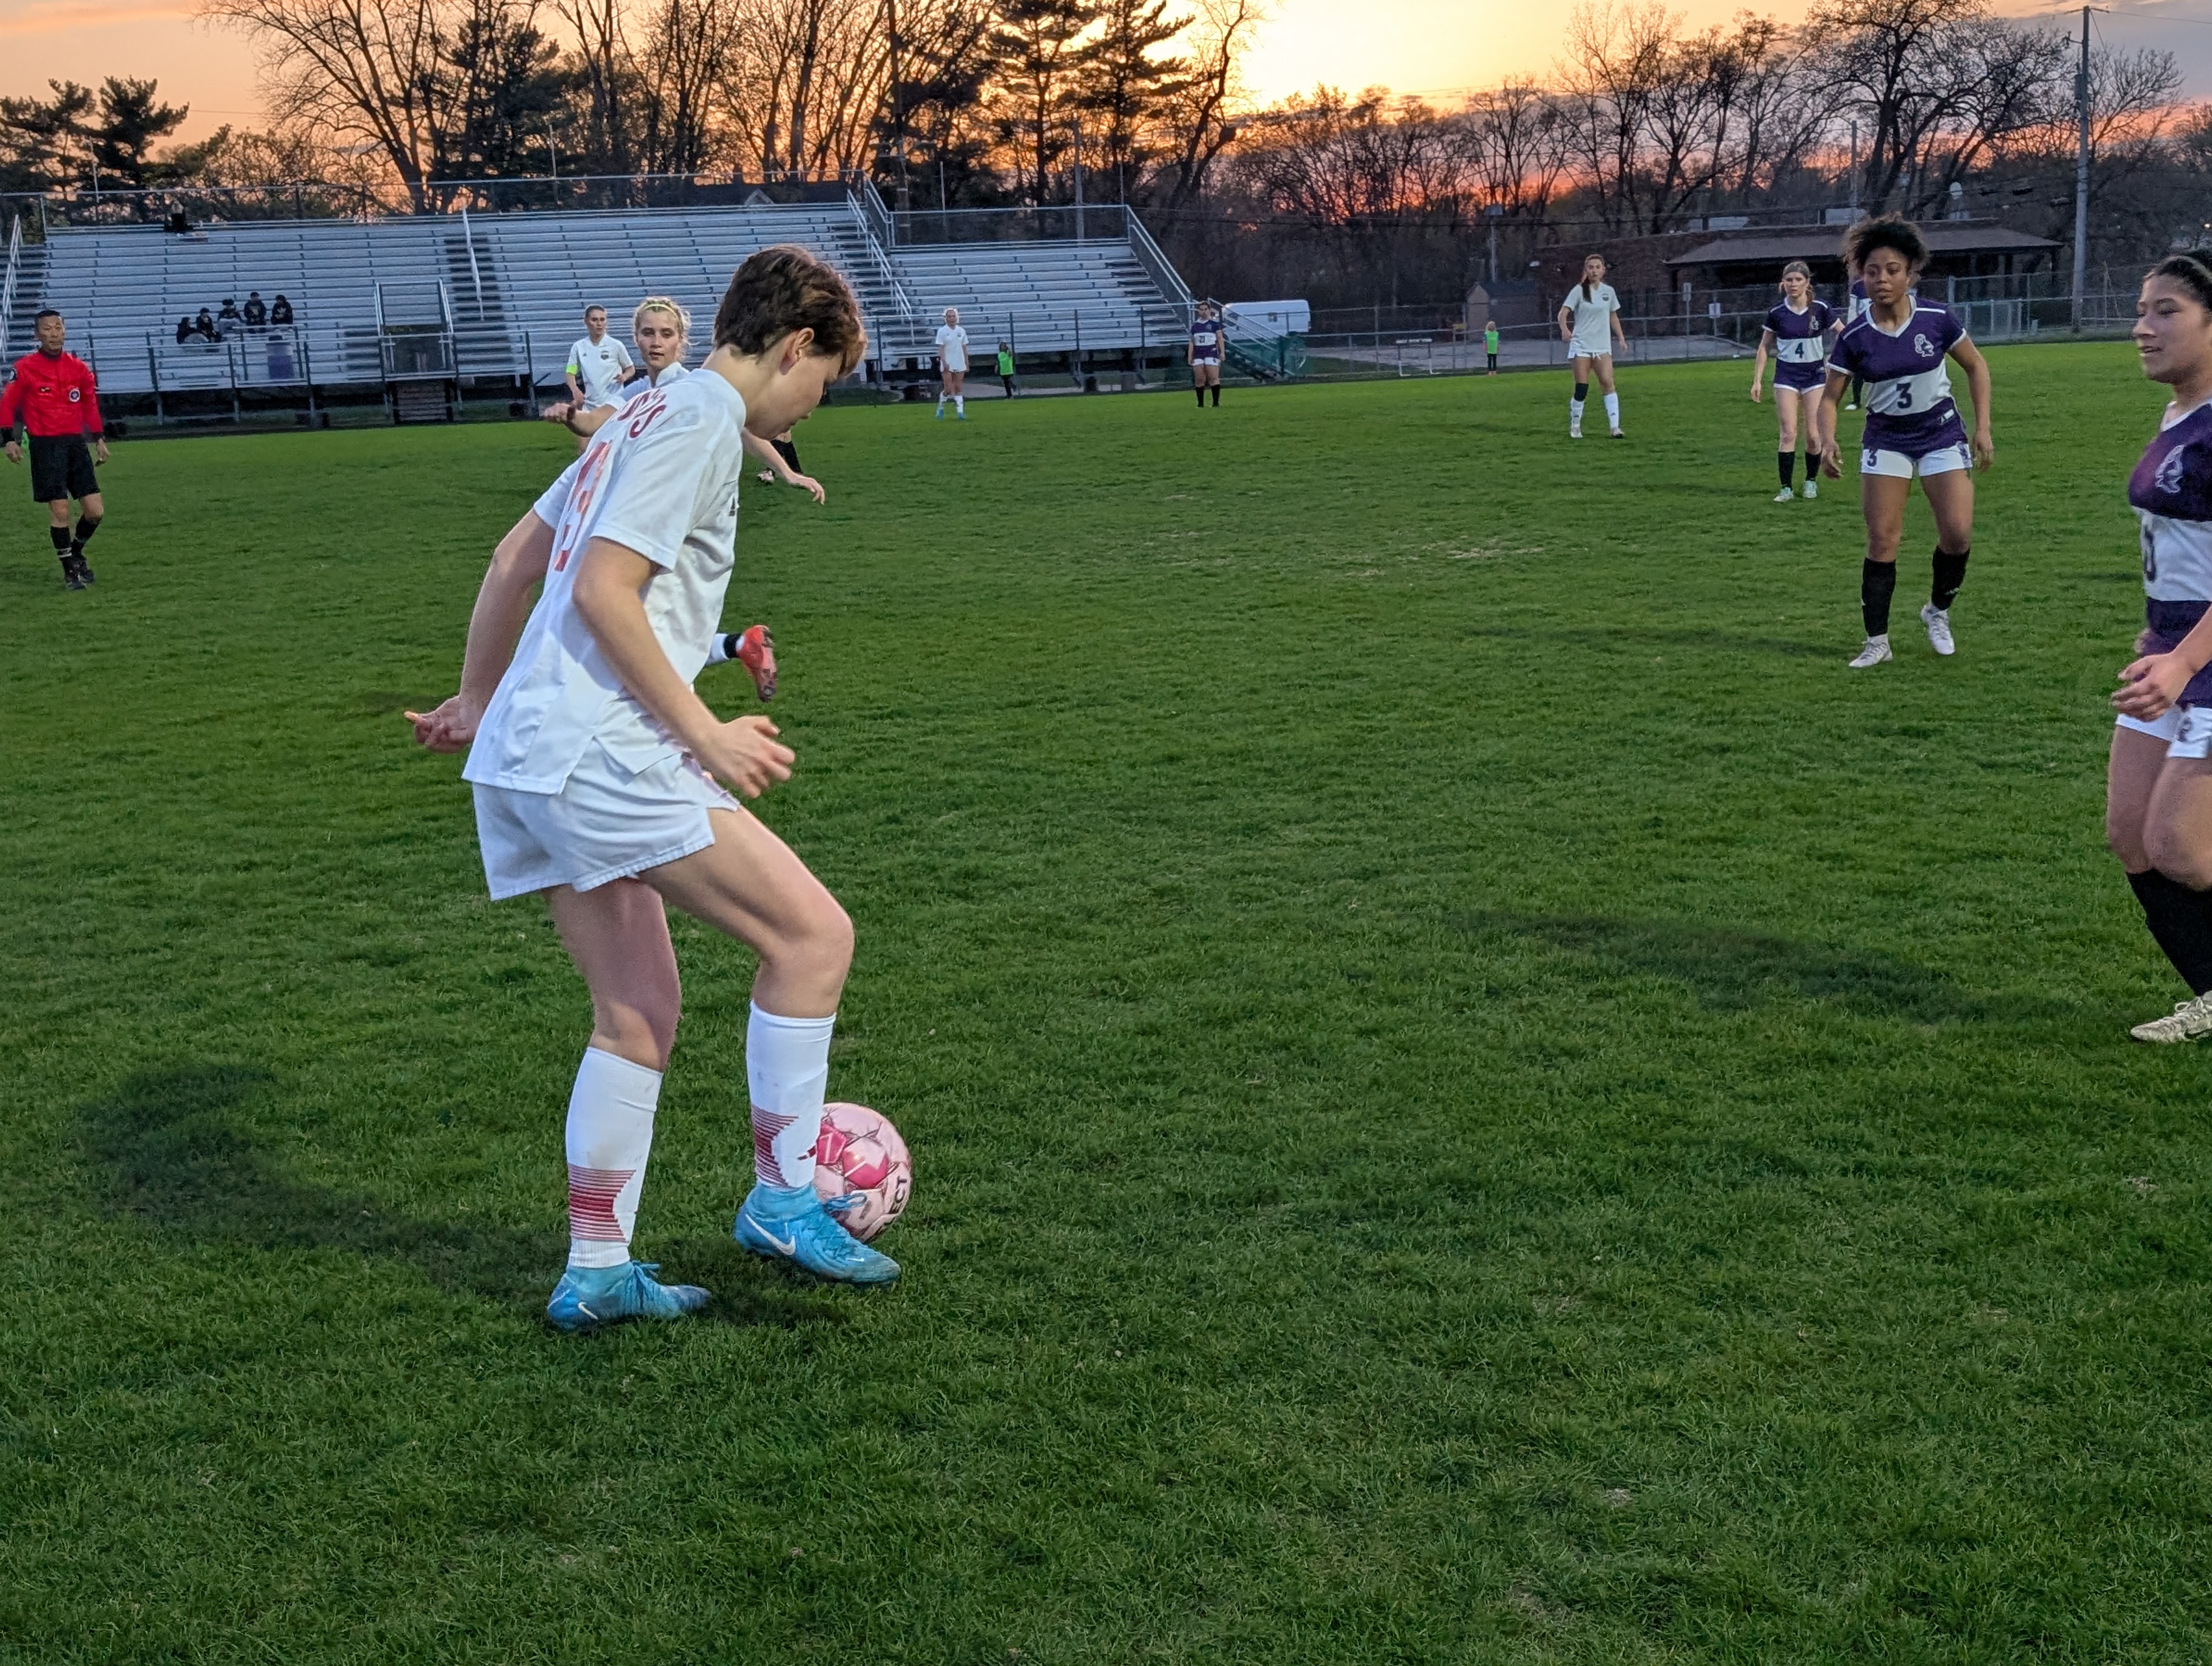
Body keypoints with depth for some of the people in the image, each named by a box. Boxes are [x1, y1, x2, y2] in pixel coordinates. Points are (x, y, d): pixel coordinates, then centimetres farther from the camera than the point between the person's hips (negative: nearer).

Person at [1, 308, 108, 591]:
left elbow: (90, 405, 18)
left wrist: (99, 439, 14)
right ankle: (70, 569, 6)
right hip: (45, 447, -4)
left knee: (95, 511, 0)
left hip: (76, 443, 4)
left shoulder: (79, 367, 8)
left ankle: (76, 553, 26)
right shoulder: (25, 368, -5)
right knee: (60, 510, -7)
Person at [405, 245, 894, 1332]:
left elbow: (513, 560, 26)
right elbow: (603, 591, -18)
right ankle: (782, 1199, 3)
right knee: (812, 932, -6)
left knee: (639, 1013, 13)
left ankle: (596, 1272, 17)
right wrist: (708, 737, -15)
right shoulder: (702, 419, -8)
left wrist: (479, 696, 35)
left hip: (526, 756, 10)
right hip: (597, 754, -10)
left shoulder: (650, 414, 22)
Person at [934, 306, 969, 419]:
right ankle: (940, 409, 11)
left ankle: (960, 412, 0)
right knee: (948, 388, -9)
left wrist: (967, 364, 9)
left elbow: (964, 348, 12)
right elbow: (941, 348, -7)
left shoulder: (961, 331, 8)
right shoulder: (942, 331, -3)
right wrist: (944, 362, -18)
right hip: (947, 365, -4)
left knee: (958, 389, 2)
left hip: (960, 365, 4)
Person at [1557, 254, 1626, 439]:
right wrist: (1564, 329, -29)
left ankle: (1615, 427, -17)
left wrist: (1621, 337, 11)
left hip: (1603, 346, 2)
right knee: (1582, 387, -4)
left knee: (1608, 383, -13)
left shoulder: (1609, 291, 9)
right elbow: (1563, 313, -10)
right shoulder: (1579, 291, -2)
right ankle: (1575, 426, 13)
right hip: (1581, 345, -2)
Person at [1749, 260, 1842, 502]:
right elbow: (1764, 347, 6)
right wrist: (1757, 381, 2)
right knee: (1788, 433, -8)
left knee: (1813, 435, -1)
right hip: (1787, 375, 0)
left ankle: (1811, 481, 20)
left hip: (1815, 374, 0)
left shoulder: (1820, 308, -7)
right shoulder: (1777, 312, -4)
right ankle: (1787, 489, -4)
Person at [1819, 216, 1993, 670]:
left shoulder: (1937, 319, -13)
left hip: (1941, 432, 0)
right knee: (1881, 539, -5)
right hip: (1886, 439, 0)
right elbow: (1830, 397, -6)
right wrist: (1828, 442, -25)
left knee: (1958, 532, -11)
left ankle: (1939, 610, 16)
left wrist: (1983, 427, -3)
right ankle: (1877, 641, 5)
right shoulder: (1855, 337, -13)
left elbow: (1976, 365, 2)